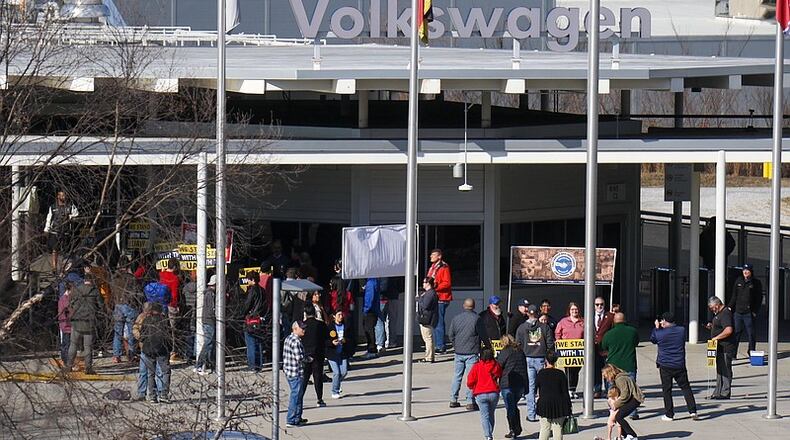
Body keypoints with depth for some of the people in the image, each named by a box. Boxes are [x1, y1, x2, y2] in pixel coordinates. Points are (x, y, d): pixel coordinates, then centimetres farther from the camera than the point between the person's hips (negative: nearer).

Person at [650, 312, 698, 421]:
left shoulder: (659, 333, -10)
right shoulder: (682, 330, -2)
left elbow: (652, 339, 11)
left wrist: (657, 328, 22)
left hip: (665, 366, -2)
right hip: (680, 365, 2)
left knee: (667, 390, 5)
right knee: (685, 387, 9)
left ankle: (669, 415, 7)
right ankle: (692, 411, 1)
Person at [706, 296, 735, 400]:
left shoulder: (725, 314, -17)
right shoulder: (719, 313, 16)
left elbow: (728, 330, -29)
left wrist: (716, 338, -21)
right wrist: (712, 326, 12)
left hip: (725, 348, -11)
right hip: (720, 347, 11)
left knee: (725, 370, -5)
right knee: (720, 370, 15)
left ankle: (725, 393, -1)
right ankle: (718, 392, 21)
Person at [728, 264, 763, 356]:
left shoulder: (756, 283, 2)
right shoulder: (738, 281, 12)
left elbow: (759, 299, 1)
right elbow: (734, 296, 17)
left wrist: (755, 311, -7)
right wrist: (730, 306, 5)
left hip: (749, 313, -3)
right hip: (738, 312, 3)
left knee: (750, 333, 1)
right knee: (736, 333, 1)